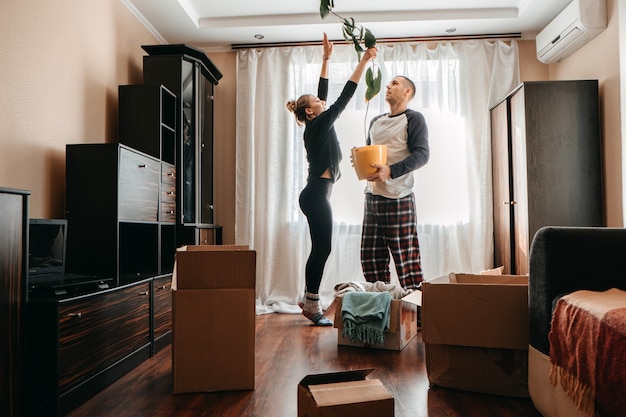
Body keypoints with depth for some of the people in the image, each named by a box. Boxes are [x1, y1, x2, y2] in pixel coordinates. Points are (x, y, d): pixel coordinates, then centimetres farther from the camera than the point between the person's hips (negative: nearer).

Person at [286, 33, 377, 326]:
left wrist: (326, 59, 25)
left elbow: (324, 93, 21)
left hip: (316, 194, 10)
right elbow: (344, 97, -10)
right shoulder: (320, 124, -9)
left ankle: (308, 300, 22)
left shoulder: (316, 126, 15)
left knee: (320, 249, 13)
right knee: (322, 249, -5)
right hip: (317, 194, -10)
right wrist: (363, 61, -8)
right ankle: (312, 305, 4)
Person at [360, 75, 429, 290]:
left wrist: (391, 171, -24)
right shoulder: (376, 121, 21)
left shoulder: (413, 118, 0)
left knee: (405, 257, -5)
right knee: (370, 257, 8)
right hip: (372, 196, 7)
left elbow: (422, 154, -11)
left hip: (398, 197, -7)